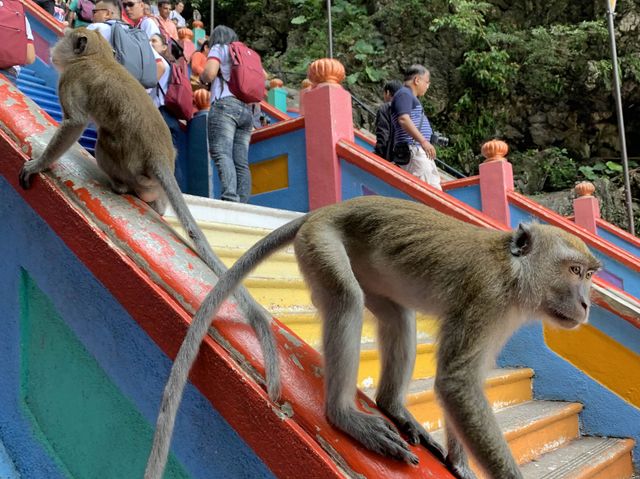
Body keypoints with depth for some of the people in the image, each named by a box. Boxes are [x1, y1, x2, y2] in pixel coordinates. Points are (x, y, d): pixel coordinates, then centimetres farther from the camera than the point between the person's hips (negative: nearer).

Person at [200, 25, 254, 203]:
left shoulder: (219, 48, 12)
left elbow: (209, 74, -3)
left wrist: (201, 78, 17)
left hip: (225, 104, -6)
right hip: (247, 109, 6)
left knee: (221, 153, -20)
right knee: (241, 162, -2)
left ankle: (230, 197, -40)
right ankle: (242, 203, -14)